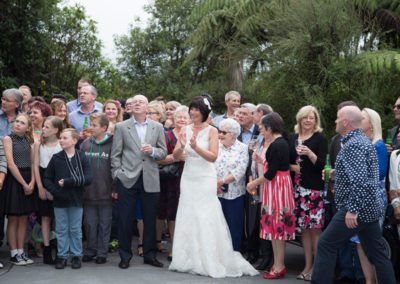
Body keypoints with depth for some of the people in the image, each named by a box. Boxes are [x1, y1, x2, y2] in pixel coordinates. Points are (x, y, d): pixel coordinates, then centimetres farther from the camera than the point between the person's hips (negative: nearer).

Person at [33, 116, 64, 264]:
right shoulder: (38, 144, 3)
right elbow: (36, 166, 1)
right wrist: (40, 186, -5)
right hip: (43, 181, 2)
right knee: (45, 216, 6)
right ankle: (47, 250, 11)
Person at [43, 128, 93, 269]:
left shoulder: (82, 158, -4)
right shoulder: (56, 158, 0)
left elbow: (88, 178, -13)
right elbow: (47, 178, 2)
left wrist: (69, 182, -18)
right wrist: (55, 191, -13)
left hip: (76, 200, -1)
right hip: (59, 201, 1)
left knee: (75, 230, 7)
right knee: (61, 230, 8)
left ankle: (76, 255, 18)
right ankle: (62, 255, 18)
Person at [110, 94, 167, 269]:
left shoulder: (157, 127, 10)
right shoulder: (121, 127, 5)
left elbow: (163, 152, 9)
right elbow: (115, 154, 3)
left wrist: (152, 151, -10)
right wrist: (117, 174, -5)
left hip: (150, 180, 2)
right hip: (127, 179, -1)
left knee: (150, 219, 6)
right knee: (125, 219, 1)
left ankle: (149, 255, 18)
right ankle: (125, 256, 13)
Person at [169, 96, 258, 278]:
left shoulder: (212, 131, -5)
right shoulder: (185, 130, 6)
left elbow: (213, 156, -14)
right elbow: (175, 156, 4)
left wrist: (196, 147, -27)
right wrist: (181, 147, -17)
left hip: (205, 179, -4)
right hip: (188, 178, 4)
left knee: (205, 220, -3)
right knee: (188, 219, 6)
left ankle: (209, 262, 6)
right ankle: (189, 260, 15)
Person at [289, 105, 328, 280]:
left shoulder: (320, 138, -1)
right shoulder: (293, 138, 14)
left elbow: (322, 164, -9)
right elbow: (287, 161, 20)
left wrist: (310, 154, -24)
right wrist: (292, 167, 0)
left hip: (314, 188, -5)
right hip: (298, 187, 5)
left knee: (315, 228, -7)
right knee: (303, 228, 7)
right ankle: (307, 266, 14)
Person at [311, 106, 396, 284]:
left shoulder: (353, 144, -17)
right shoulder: (361, 140, 15)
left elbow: (359, 180, -26)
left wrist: (352, 210, -25)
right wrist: (339, 173, 20)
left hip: (357, 209, -10)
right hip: (369, 208, 10)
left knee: (326, 245, -2)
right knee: (376, 252, 11)